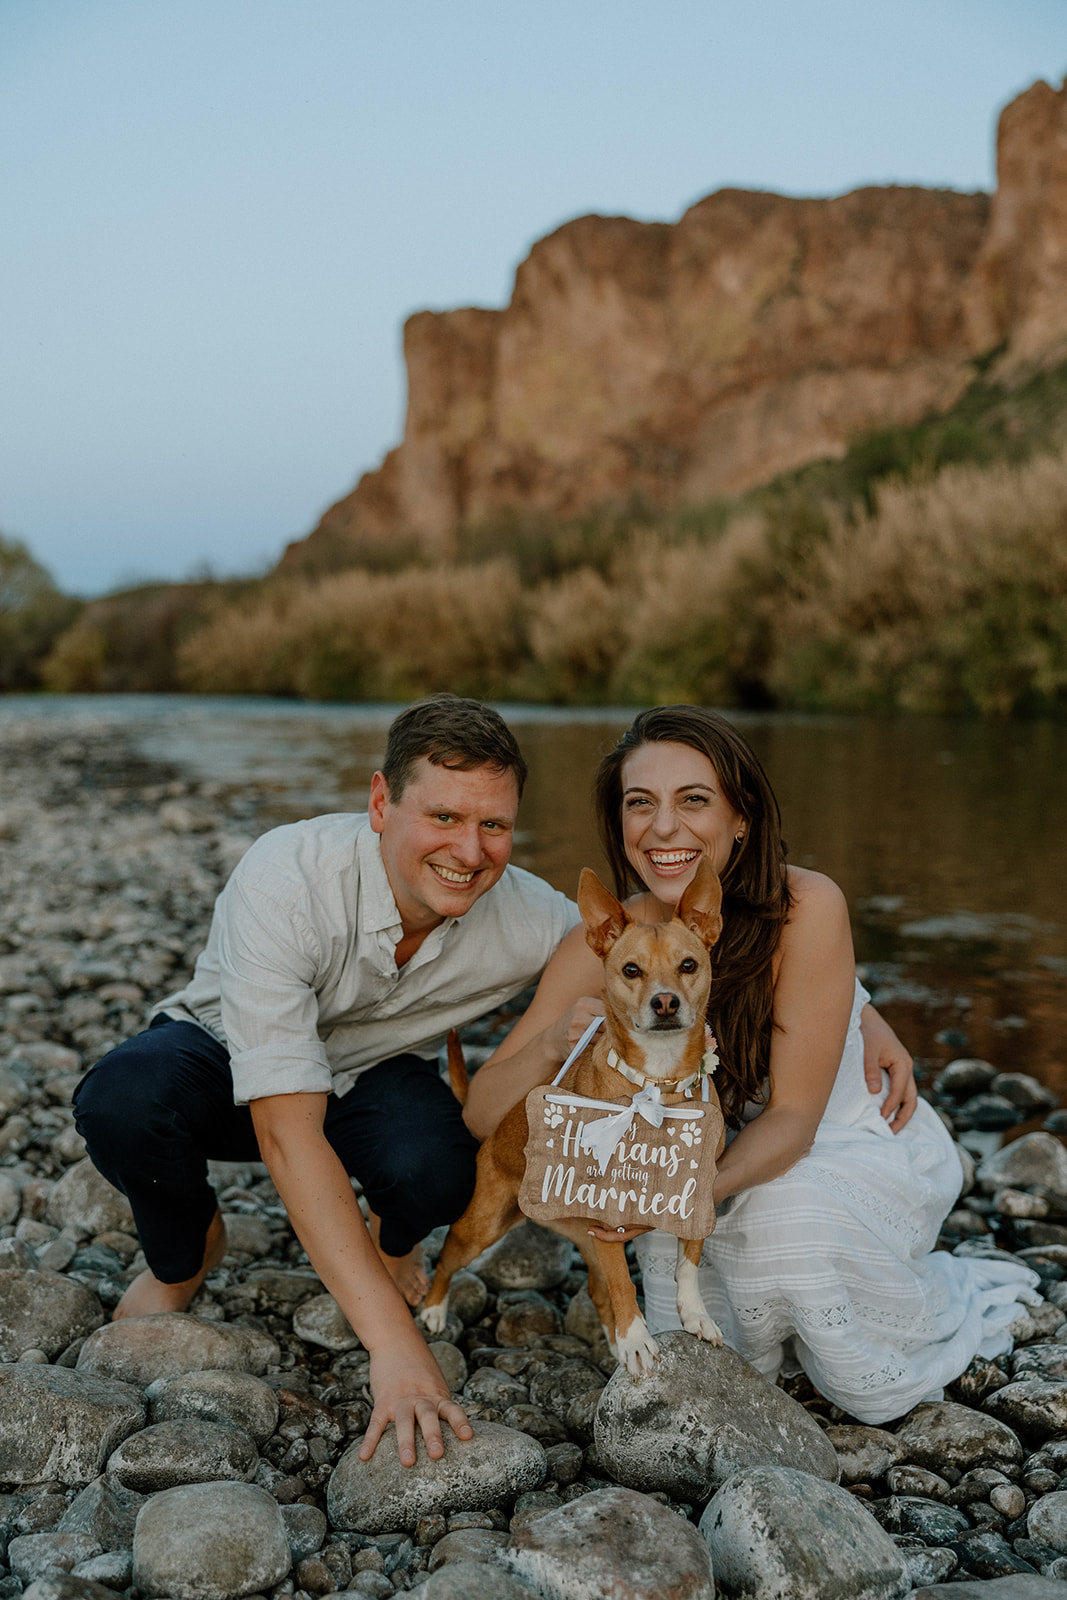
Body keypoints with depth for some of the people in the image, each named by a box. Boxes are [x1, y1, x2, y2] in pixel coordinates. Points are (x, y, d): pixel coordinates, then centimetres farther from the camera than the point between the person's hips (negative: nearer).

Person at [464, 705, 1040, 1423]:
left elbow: (793, 1115, -24)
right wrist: (555, 1042, -37)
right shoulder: (603, 948, -19)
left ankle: (948, 1300, -1)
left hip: (865, 1140, -2)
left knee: (782, 1220, -33)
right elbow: (484, 1115, -16)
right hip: (737, 1161, 3)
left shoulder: (807, 906, -27)